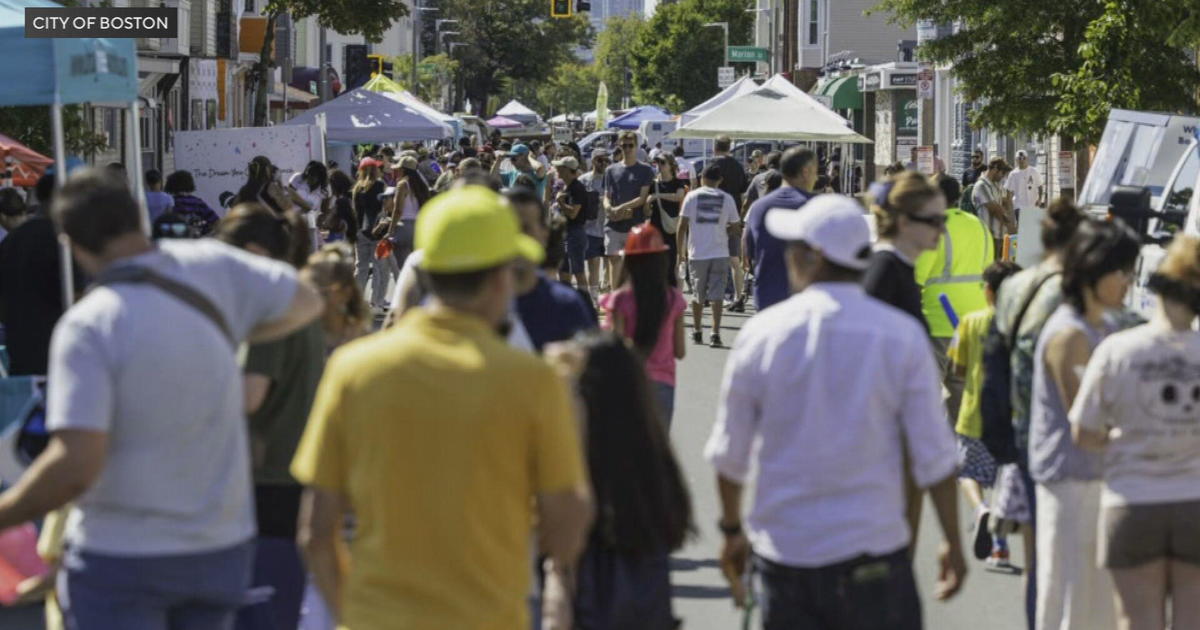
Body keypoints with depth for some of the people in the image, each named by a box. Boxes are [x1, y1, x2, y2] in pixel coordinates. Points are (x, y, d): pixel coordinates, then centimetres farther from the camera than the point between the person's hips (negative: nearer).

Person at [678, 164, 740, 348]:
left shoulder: (692, 196, 0)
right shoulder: (727, 199, 2)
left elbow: (682, 226, -2)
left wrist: (681, 250, 8)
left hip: (697, 253, 0)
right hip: (720, 253, 0)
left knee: (698, 295, 14)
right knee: (717, 295, -1)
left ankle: (697, 332, 24)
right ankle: (715, 334, -12)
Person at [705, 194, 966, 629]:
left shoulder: (762, 334, -3)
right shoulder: (902, 336, -5)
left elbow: (729, 453, 4)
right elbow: (933, 457, -3)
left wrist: (732, 528, 19)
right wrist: (953, 544, 7)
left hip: (784, 555, 1)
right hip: (873, 554, -1)